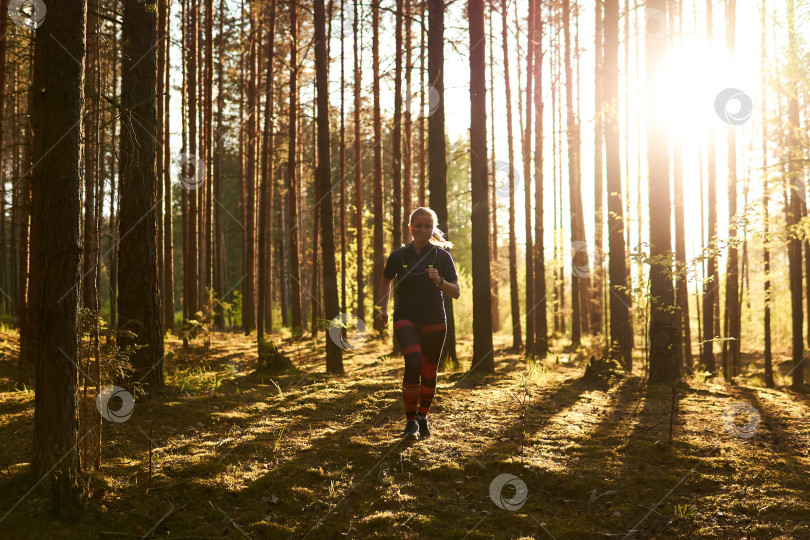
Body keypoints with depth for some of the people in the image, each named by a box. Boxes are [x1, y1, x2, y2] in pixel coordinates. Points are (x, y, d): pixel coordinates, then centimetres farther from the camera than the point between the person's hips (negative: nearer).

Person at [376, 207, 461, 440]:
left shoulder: (442, 256, 0)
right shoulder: (399, 256, 1)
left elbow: (456, 292, 0)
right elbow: (386, 280, 21)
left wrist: (439, 281, -18)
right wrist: (383, 309, 14)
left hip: (434, 322, 1)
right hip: (406, 318, -1)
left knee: (429, 373, 6)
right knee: (413, 364, -22)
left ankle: (422, 417, 31)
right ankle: (410, 421, -10)